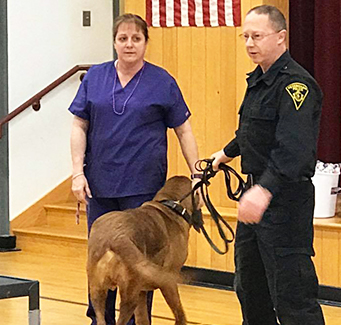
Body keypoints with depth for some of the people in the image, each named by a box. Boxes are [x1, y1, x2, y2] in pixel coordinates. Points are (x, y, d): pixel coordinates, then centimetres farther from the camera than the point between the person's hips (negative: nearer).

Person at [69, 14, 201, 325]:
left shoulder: (162, 82, 1)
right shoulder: (95, 77, 7)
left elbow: (183, 130, 4)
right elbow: (79, 126, 7)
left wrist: (197, 174, 0)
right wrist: (78, 172, -1)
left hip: (143, 186, -3)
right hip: (100, 183, 3)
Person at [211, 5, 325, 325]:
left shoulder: (295, 85, -18)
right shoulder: (258, 79, 13)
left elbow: (294, 148, -32)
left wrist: (265, 190, -45)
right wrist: (228, 152, 47)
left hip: (284, 199, -10)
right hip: (257, 194, 10)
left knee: (292, 296, -11)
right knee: (250, 287, 18)